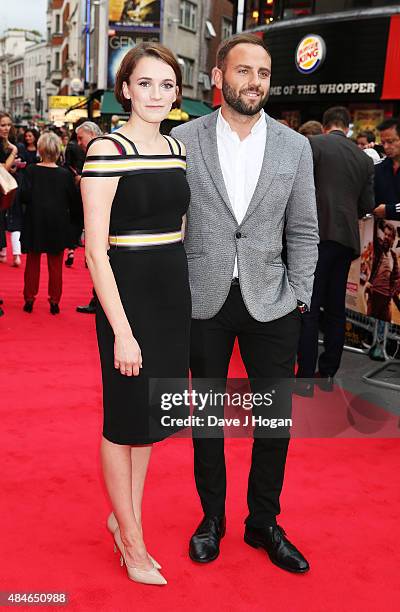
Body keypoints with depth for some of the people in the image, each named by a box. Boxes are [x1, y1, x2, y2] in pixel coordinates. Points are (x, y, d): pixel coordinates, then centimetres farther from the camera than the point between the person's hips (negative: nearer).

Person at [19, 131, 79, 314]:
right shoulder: (65, 174, -8)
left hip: (35, 224, 0)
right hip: (58, 224, 0)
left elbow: (23, 196, -13)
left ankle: (29, 299, 18)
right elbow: (74, 201, -5)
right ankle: (54, 301, 12)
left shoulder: (31, 171, -9)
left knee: (33, 263, 13)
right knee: (56, 265, 9)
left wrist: (34, 201, 7)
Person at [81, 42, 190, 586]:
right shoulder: (107, 150, -13)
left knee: (151, 412, 16)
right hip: (127, 291, -7)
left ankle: (126, 516, 35)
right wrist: (122, 332, -19)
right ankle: (131, 538, 25)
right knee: (126, 416, 7)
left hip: (174, 291, 7)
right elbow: (96, 249, -16)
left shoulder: (178, 149, 8)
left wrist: (187, 298, 11)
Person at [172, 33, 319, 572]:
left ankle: (264, 522, 28)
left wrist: (299, 299, -1)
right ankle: (212, 517, 31)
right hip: (203, 300, -1)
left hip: (271, 303, 1)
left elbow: (303, 232, 5)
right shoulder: (184, 139, -1)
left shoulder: (295, 147, 2)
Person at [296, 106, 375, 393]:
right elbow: (367, 206, 12)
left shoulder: (314, 144, -2)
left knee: (309, 308, -3)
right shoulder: (365, 159, 13)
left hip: (319, 234, -5)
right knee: (336, 308, 13)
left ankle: (305, 378, -2)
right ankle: (328, 374, 21)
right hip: (347, 238, 5)